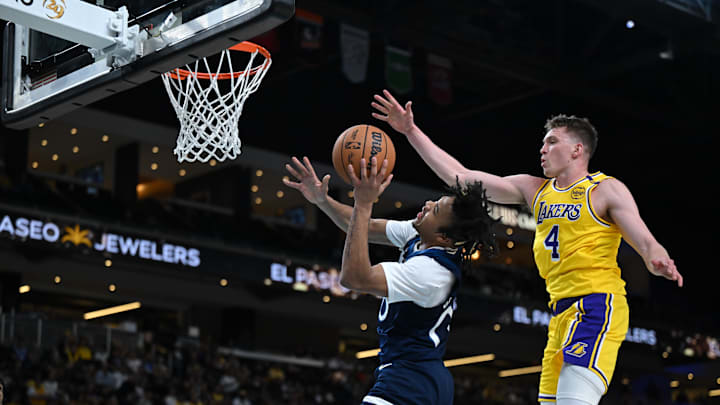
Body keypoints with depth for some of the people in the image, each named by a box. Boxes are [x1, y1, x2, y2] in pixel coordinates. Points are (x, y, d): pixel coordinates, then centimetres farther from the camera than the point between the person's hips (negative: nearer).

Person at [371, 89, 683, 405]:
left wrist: (659, 263, -34)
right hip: (562, 311, 7)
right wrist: (411, 132, 11)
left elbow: (646, 242, -9)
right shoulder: (534, 189, 16)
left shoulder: (606, 189, -1)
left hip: (597, 307, -7)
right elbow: (459, 177, 14)